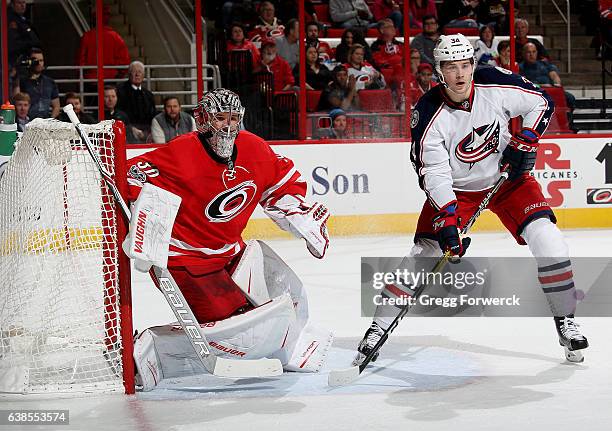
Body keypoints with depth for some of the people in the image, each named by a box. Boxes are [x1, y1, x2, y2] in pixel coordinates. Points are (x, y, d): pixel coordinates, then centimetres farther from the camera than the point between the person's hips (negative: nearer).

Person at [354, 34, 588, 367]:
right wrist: (446, 218, -32)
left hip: (506, 175, 1)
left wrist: (525, 141, -16)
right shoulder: (429, 115, -23)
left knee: (544, 236, -16)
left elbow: (541, 103, -3)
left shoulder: (496, 85, -19)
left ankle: (565, 321, -1)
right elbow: (433, 174, -22)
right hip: (455, 187, -1)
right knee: (424, 252, -10)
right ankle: (379, 327, 3)